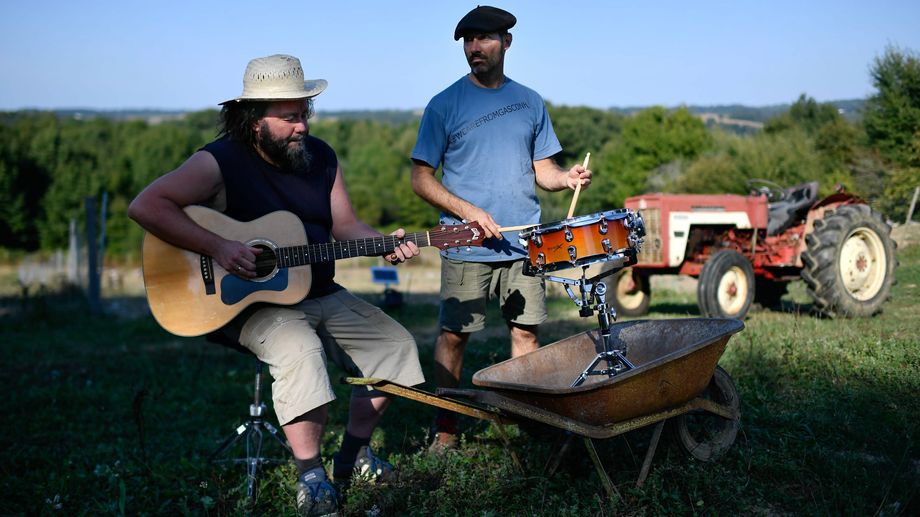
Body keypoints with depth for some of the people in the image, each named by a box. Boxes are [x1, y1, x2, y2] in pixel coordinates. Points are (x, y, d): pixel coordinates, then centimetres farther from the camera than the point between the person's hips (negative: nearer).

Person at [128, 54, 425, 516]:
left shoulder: (321, 157, 5)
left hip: (321, 295, 7)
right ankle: (310, 474, -20)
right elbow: (145, 206, -24)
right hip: (252, 303, -7)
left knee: (396, 345, 2)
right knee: (301, 351, -36)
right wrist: (217, 247, -30)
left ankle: (354, 453, 17)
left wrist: (384, 245, -8)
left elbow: (344, 224, 12)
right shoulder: (220, 162, -15)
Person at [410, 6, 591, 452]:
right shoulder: (445, 105, -1)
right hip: (465, 247, -3)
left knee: (526, 330, 5)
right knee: (454, 333, 0)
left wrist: (567, 177, -7)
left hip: (525, 244, 3)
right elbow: (421, 178, -2)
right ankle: (445, 426, 12)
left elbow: (541, 167, 16)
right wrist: (469, 212, -14)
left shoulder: (529, 102, 11)